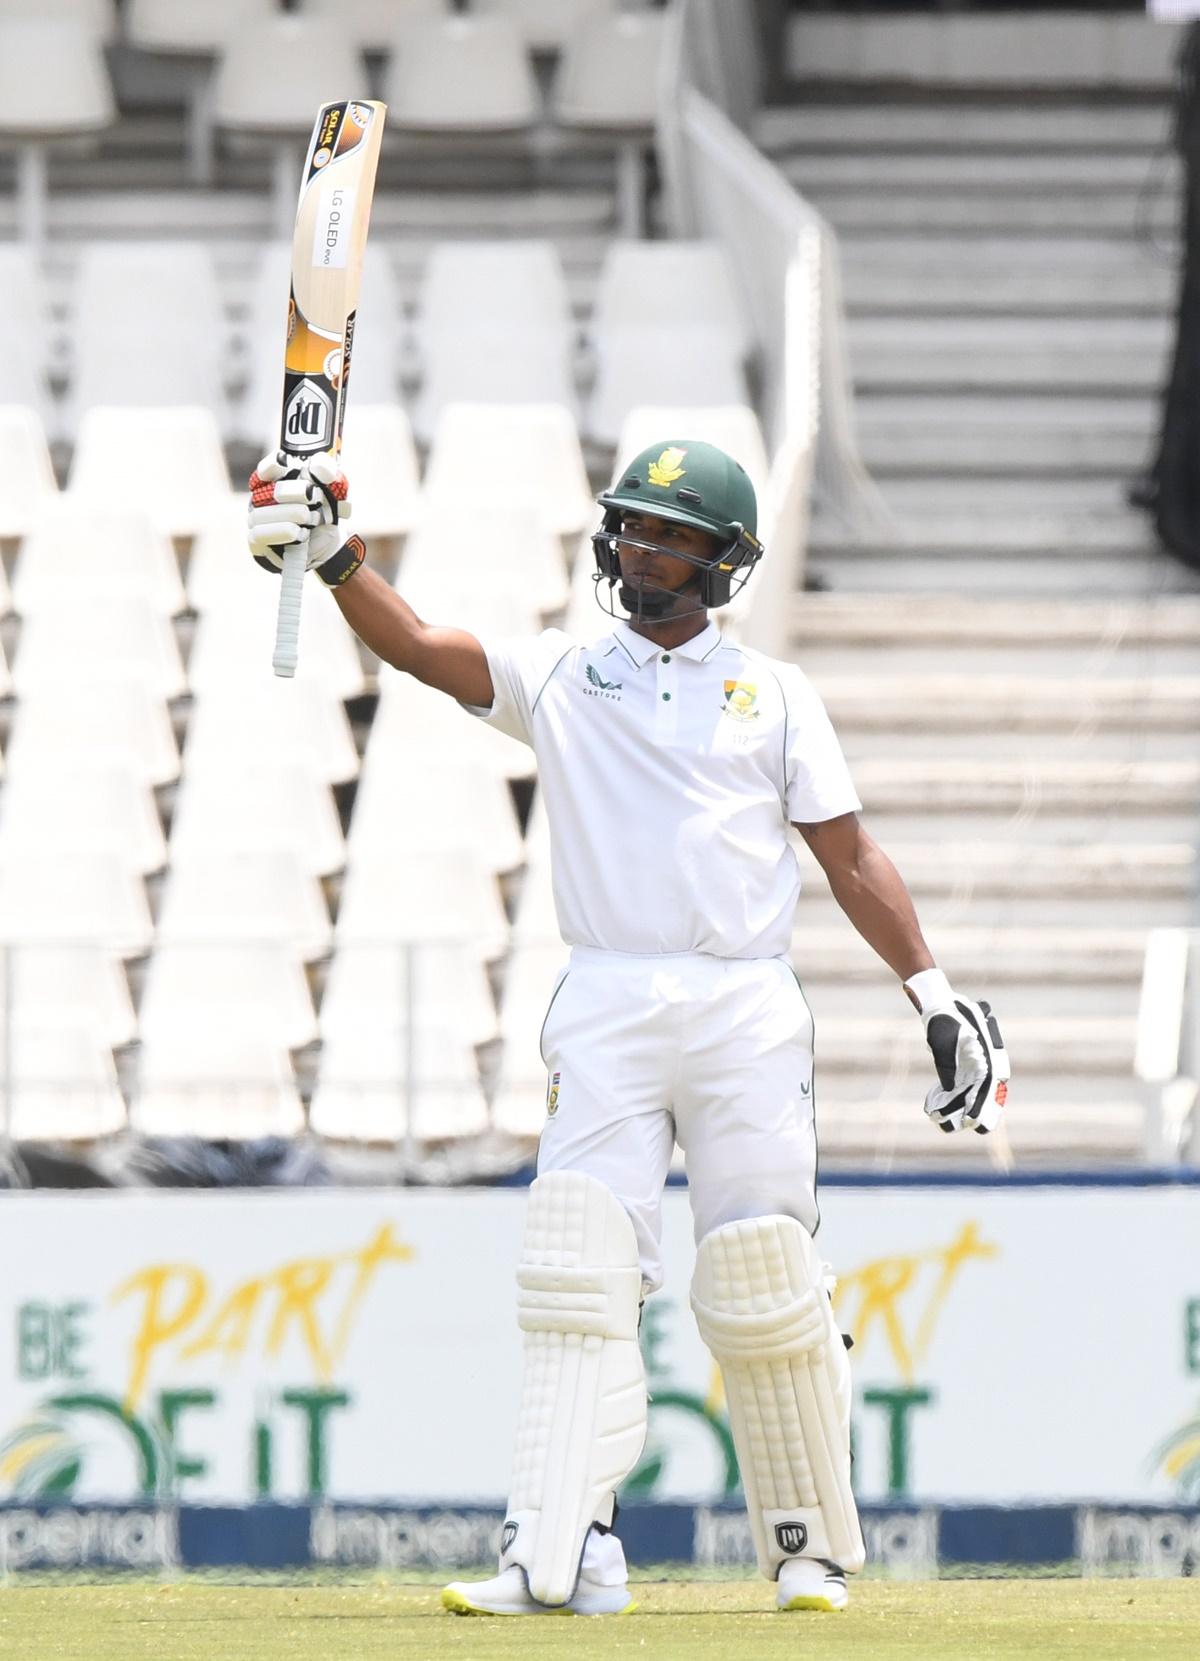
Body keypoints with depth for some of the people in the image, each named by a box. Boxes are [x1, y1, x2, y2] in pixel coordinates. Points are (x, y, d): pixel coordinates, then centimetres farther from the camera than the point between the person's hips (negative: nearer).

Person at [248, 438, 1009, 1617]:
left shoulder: (776, 694, 13)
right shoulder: (559, 678, 14)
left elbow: (849, 858, 10)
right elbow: (417, 647, 1)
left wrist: (936, 997, 1)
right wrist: (329, 553, -16)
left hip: (747, 1010, -1)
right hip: (605, 1010, 1)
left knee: (762, 1280, -5)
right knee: (577, 1276, -12)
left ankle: (813, 1547, 11)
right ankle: (560, 1556, -19)